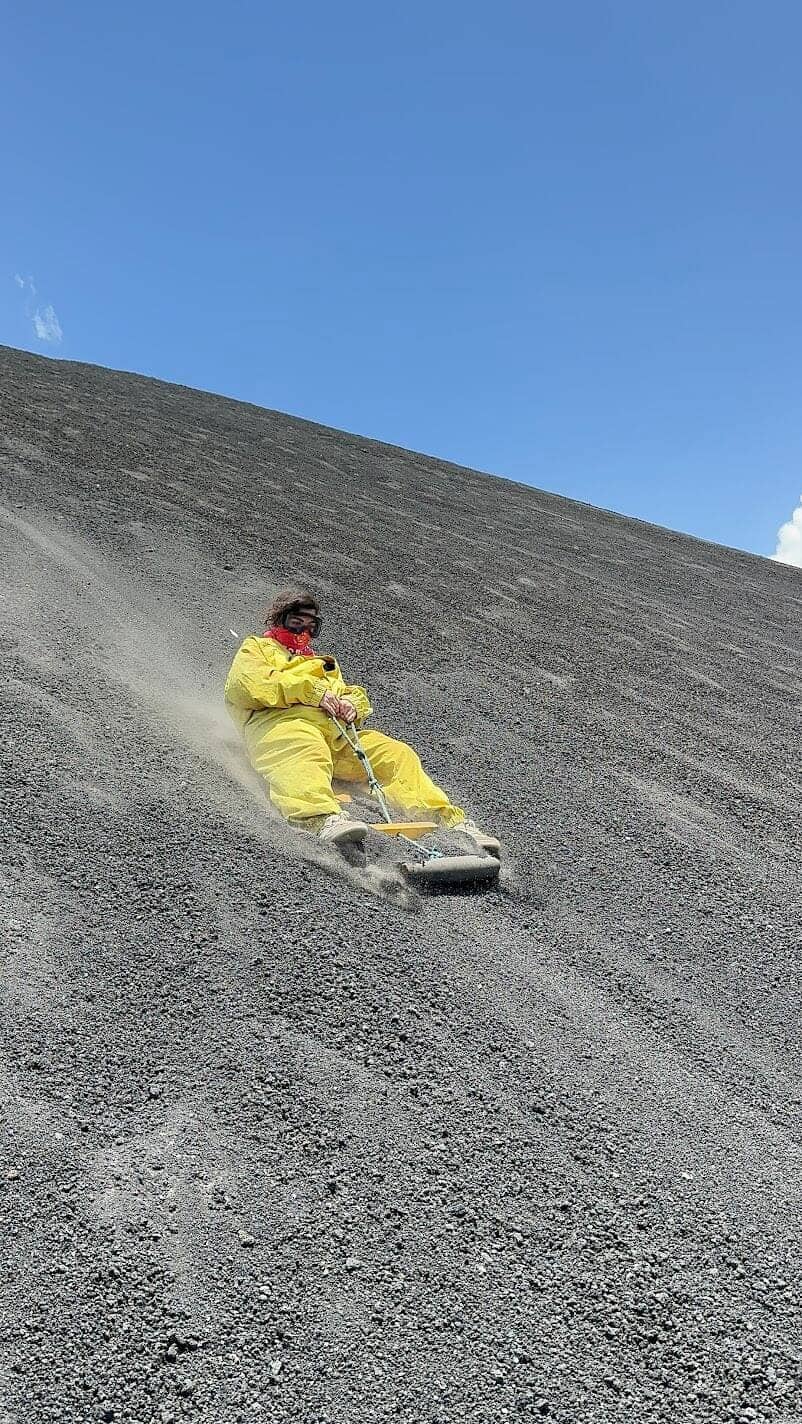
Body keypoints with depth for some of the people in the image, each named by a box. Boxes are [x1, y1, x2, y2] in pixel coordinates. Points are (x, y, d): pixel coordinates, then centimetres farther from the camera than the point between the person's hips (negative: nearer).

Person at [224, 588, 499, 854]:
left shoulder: (323, 662, 43)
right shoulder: (255, 648, 27)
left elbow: (356, 696, 29)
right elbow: (243, 685, 3)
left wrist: (352, 706, 2)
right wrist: (310, 690, -5)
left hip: (337, 730, 5)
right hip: (283, 722, -5)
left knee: (395, 754, -17)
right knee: (305, 758, -39)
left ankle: (450, 820, -25)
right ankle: (326, 820, -67)